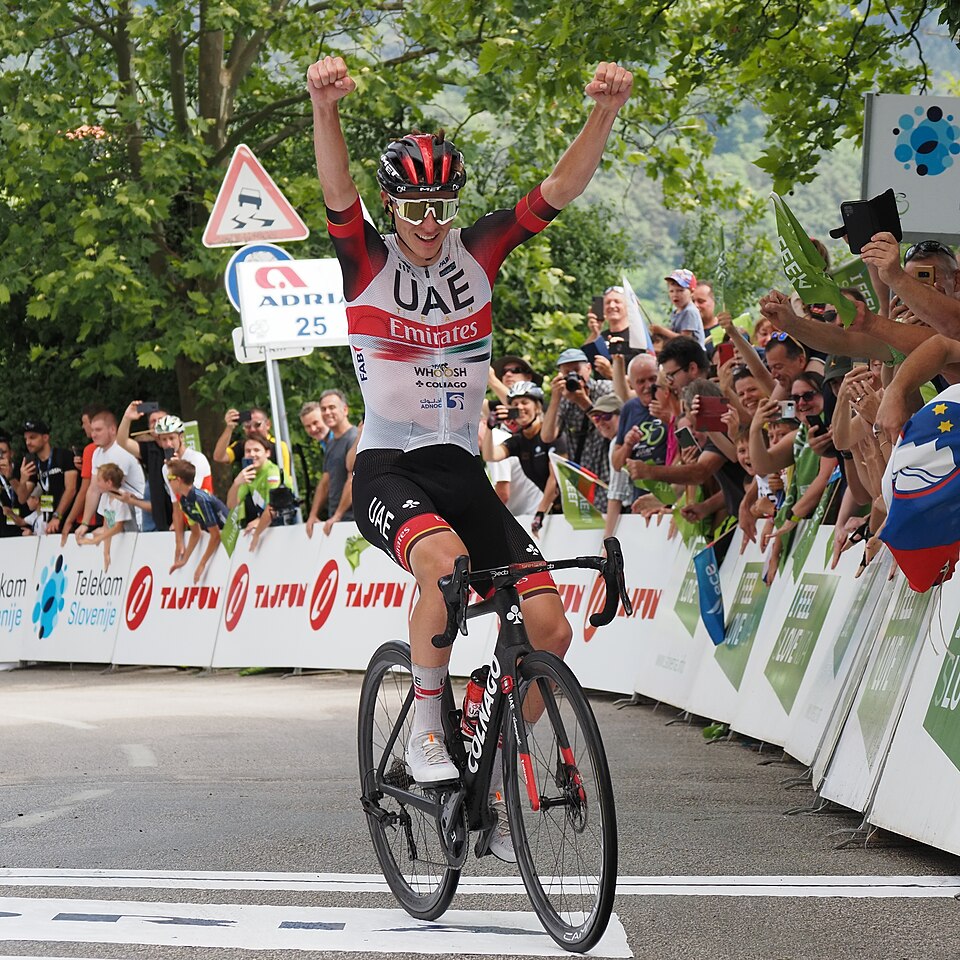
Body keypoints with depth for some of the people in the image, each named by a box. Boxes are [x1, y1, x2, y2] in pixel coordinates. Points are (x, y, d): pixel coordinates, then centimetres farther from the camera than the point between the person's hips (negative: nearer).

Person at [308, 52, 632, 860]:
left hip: (461, 468, 4)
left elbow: (561, 189, -6)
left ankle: (494, 781, 11)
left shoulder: (477, 254, 4)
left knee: (547, 624, -10)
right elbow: (337, 190, -23)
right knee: (443, 560, -37)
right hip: (388, 468, -4)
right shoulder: (367, 261, -3)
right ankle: (426, 725, -14)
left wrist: (606, 113, -24)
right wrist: (325, 106, -43)